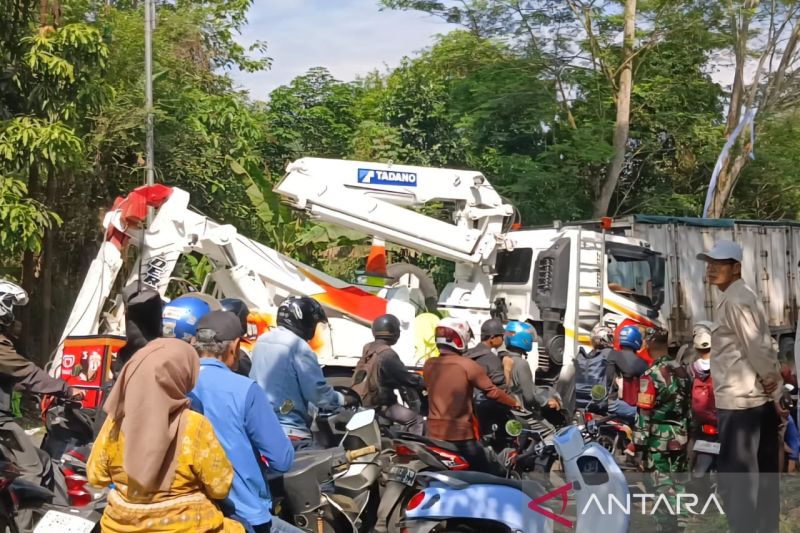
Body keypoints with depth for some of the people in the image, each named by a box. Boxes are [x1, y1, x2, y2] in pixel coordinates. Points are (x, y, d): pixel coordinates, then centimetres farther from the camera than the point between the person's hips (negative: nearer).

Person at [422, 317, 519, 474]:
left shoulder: (429, 365, 3)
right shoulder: (467, 365, -12)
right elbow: (492, 391, -6)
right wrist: (514, 403, 8)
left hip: (434, 434, 6)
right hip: (460, 435, -6)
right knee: (491, 474, 3)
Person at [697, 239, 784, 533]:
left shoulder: (734, 299, -14)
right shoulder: (741, 296, 17)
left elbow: (757, 348, -20)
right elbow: (763, 346, 17)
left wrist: (772, 384, -10)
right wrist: (777, 394, 15)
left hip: (739, 401, -10)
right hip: (757, 400, 10)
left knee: (734, 478, -7)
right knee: (761, 476, 13)